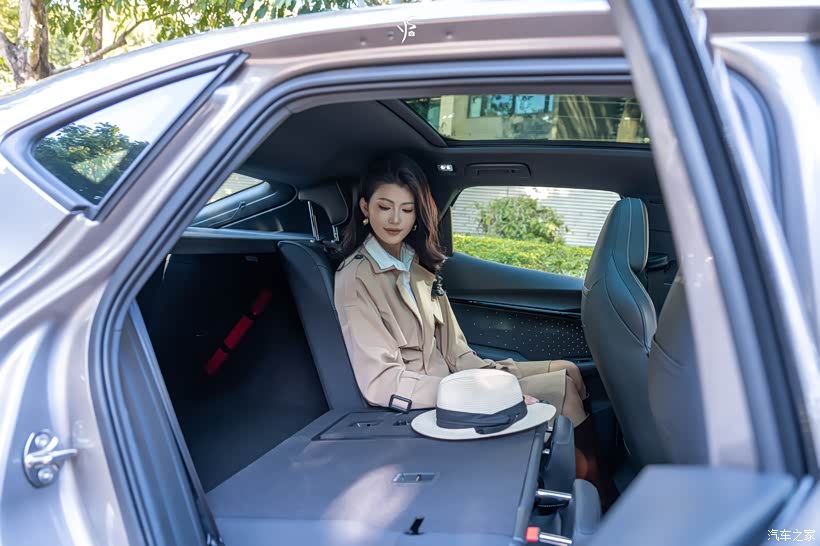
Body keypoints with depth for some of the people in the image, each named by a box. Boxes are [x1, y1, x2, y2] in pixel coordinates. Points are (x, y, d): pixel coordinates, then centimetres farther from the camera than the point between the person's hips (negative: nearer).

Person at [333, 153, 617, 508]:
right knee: (562, 386, -8)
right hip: (425, 406, -8)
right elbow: (381, 383, -21)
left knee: (567, 370, 1)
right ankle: (597, 490, 14)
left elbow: (453, 349, 8)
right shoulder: (355, 279, -15)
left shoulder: (418, 263, 10)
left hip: (449, 377, 8)